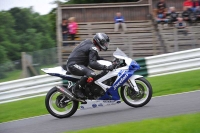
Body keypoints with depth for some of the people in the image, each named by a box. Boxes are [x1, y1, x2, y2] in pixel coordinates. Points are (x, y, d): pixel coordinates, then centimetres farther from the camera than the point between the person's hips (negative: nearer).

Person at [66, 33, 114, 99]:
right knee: (91, 74, -32)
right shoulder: (93, 49, -15)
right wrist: (106, 67, -29)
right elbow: (92, 64, -28)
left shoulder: (88, 42, 16)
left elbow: (94, 57, 29)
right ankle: (76, 89, -19)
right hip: (73, 65, -11)